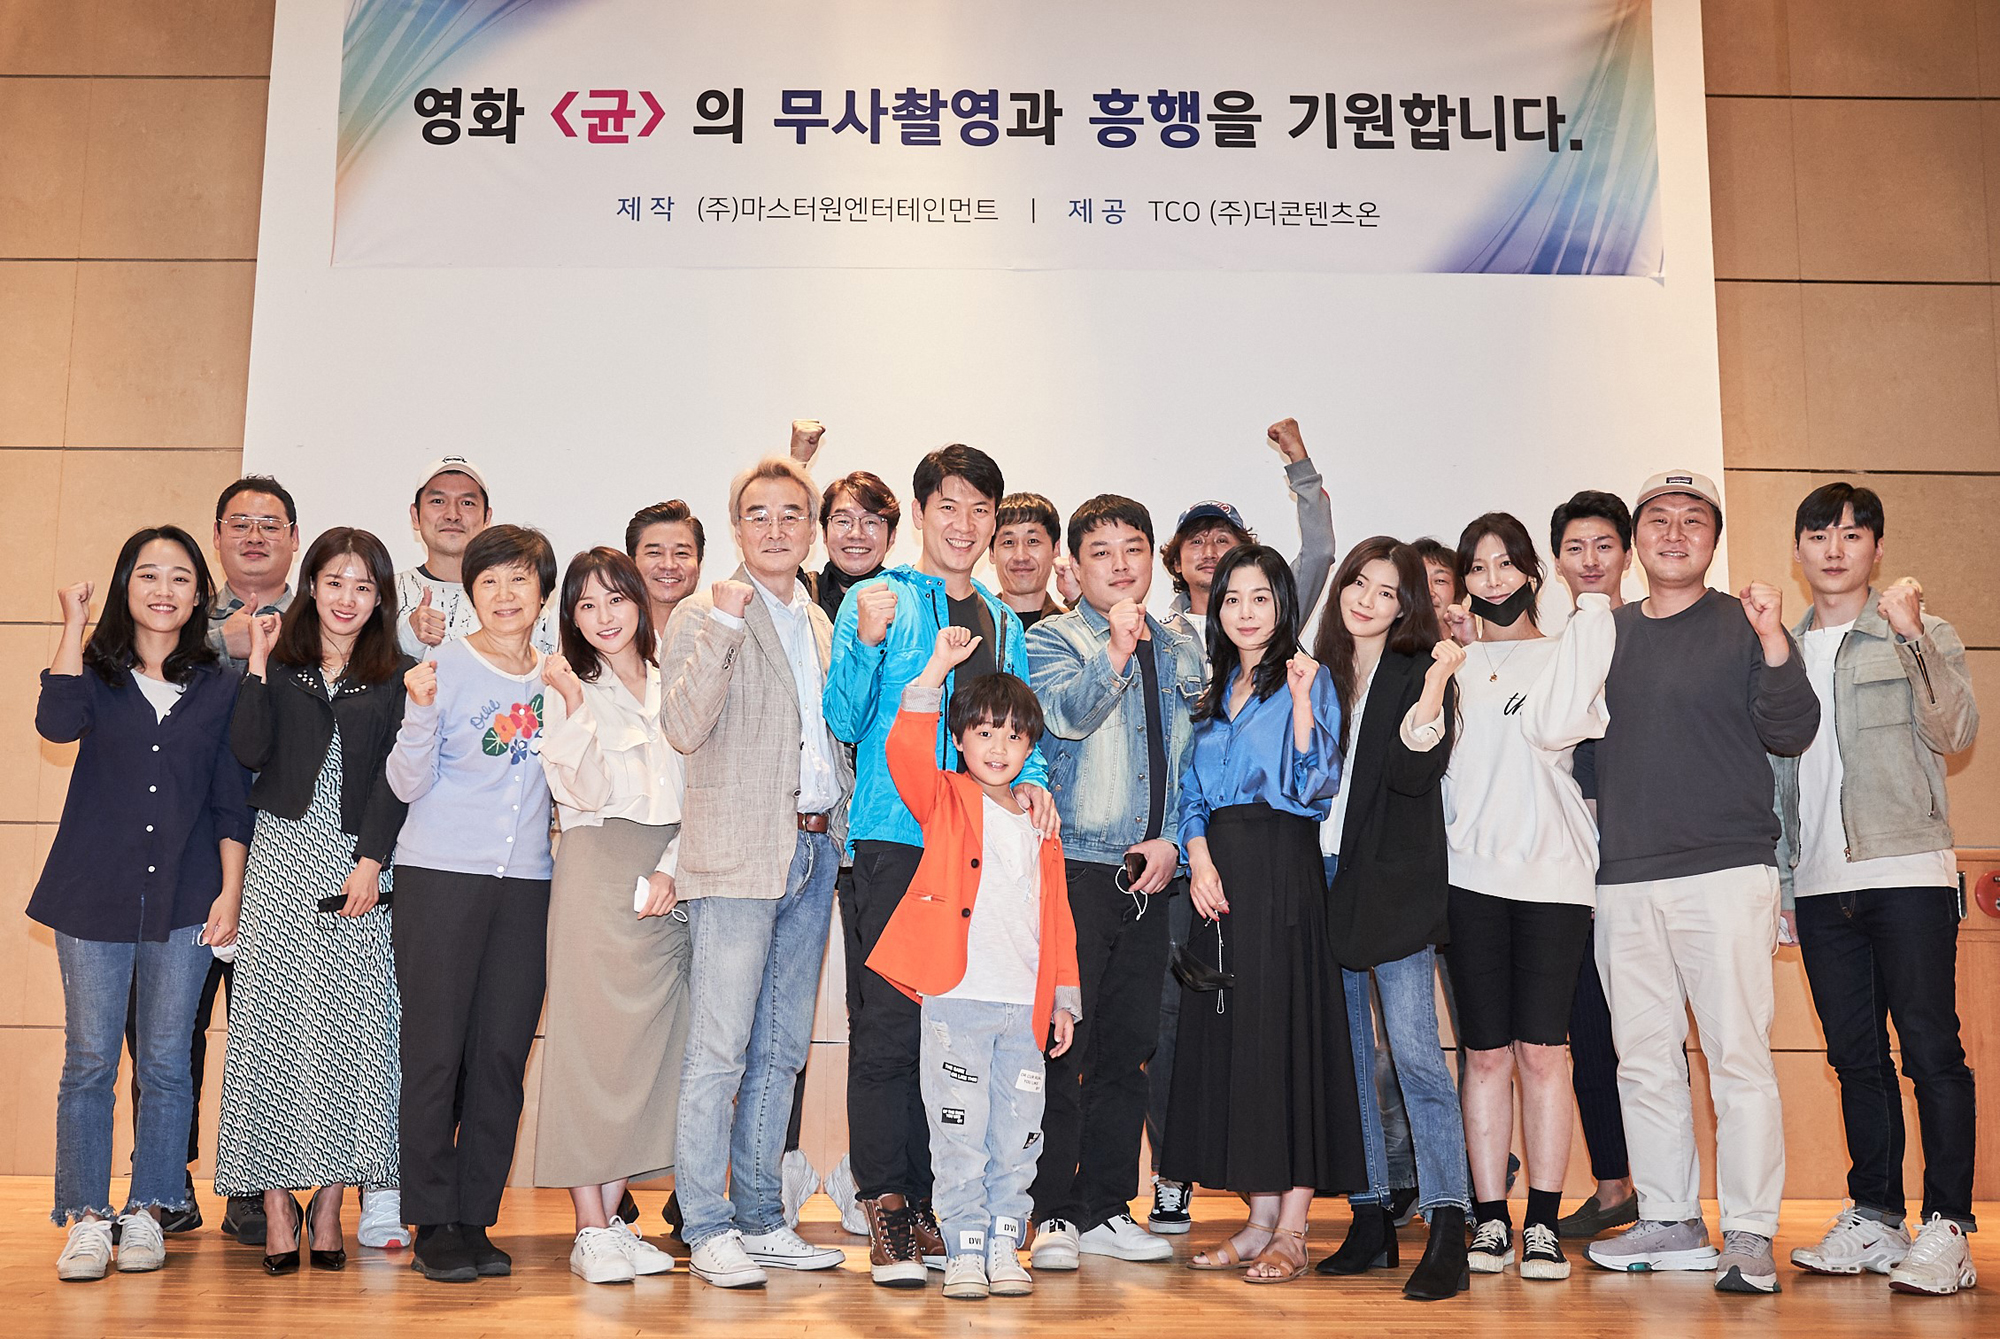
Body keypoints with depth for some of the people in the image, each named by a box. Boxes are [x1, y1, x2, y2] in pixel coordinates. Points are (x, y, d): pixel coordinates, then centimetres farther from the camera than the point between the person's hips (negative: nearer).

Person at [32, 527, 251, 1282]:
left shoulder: (219, 686, 7)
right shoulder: (97, 672, 7)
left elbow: (232, 802, 7)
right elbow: (56, 723, -17)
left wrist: (230, 892, 0)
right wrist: (73, 623, -11)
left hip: (184, 897, 0)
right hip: (95, 893, 0)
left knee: (166, 1061, 4)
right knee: (90, 1059, 1)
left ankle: (149, 1211, 15)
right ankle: (87, 1218, 11)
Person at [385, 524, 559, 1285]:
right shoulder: (447, 663, -1)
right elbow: (408, 784, -5)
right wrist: (422, 711, -20)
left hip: (526, 880, 4)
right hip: (440, 876, -3)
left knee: (502, 1053, 5)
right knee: (435, 1049, -1)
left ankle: (476, 1220, 15)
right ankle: (432, 1226, 9)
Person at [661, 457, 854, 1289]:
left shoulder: (821, 624, 18)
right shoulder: (703, 617, -2)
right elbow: (684, 729, -15)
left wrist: (841, 823, 11)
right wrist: (723, 626, -22)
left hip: (815, 850, 6)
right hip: (738, 853, -6)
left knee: (781, 1049, 11)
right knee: (720, 1049, -6)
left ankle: (761, 1220, 19)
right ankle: (706, 1228, 4)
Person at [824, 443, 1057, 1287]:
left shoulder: (1003, 624, 19)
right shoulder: (875, 600, 3)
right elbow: (845, 722, -3)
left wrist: (1033, 780, 0)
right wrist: (867, 641, -19)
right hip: (895, 838, -5)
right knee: (888, 1022, -6)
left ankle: (934, 1206, 17)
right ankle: (886, 1210, 1)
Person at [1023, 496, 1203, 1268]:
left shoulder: (1180, 648, 14)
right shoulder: (1051, 640, 1)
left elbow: (1202, 757, 15)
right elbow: (1067, 717, -17)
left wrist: (1174, 838, 3)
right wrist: (1116, 646, -26)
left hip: (1151, 872, 5)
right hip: (1076, 866, -4)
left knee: (1130, 1046, 9)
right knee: (1061, 1041, -5)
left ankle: (1106, 1209, 19)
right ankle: (1053, 1213, 5)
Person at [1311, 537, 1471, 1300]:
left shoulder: (1418, 671, 0)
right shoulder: (1321, 670, 15)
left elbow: (1414, 773, -13)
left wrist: (1433, 691, -23)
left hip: (1394, 882, -5)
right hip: (1328, 877, 5)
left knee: (1412, 1049, -11)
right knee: (1346, 1053, 8)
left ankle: (1447, 1231, -8)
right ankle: (1372, 1220, 17)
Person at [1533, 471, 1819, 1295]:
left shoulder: (1743, 626, 4)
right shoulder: (1604, 632, 15)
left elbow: (1791, 735, -5)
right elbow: (1554, 733, 19)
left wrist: (1775, 644, -17)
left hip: (1727, 871, -4)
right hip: (1625, 878, 4)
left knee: (1738, 1056, -5)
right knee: (1644, 1061, 8)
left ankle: (1748, 1235, 3)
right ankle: (1669, 1223, 18)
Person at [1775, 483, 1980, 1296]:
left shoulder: (1922, 635, 4)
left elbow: (1955, 733, -11)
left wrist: (1912, 637, -21)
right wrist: (1776, 880, 13)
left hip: (1908, 872, -4)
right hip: (1820, 884, 4)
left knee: (1930, 1050, -6)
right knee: (1855, 1056, 9)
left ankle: (1946, 1229, 0)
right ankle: (1873, 1220, 17)